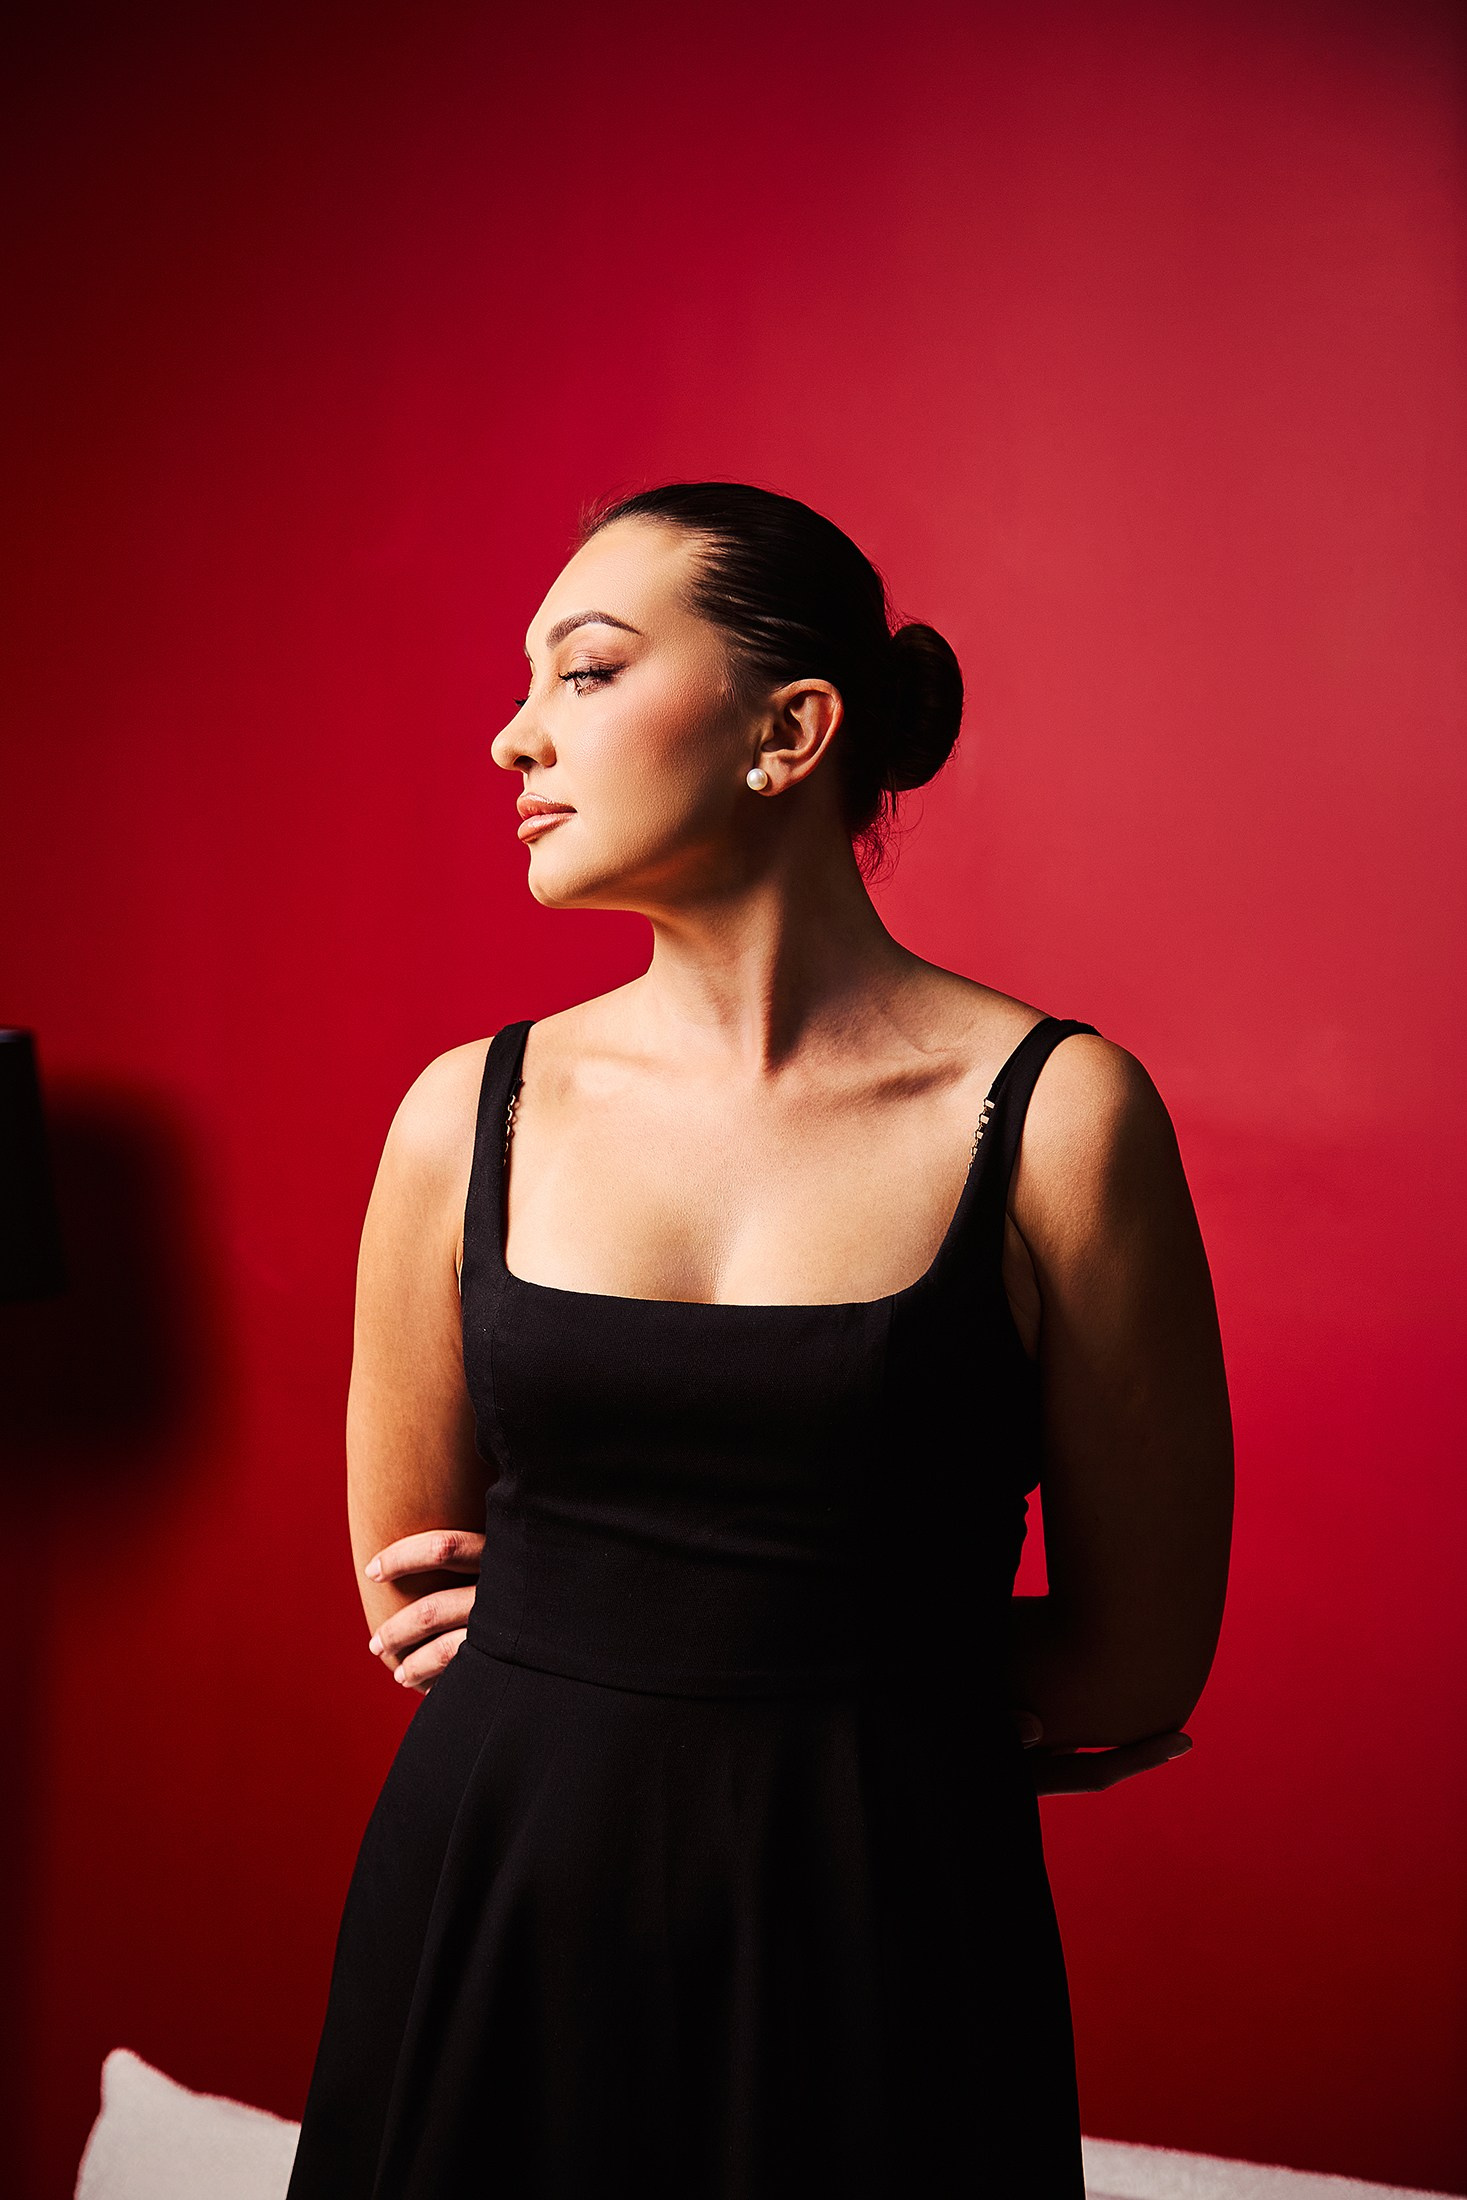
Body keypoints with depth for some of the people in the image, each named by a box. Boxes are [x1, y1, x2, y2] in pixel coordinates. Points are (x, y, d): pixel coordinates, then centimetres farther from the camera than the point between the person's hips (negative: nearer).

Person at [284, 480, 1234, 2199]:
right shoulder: (471, 1113, -1)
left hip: (877, 1949, -2)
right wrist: (783, 1670, 2)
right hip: (493, 1929, 3)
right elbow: (413, 1604, 9)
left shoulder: (1055, 1114, -10)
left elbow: (1136, 1675, -5)